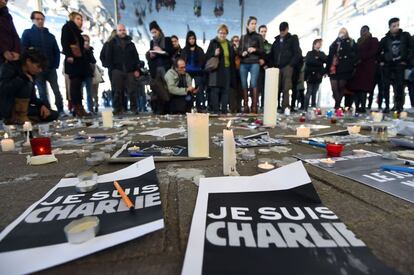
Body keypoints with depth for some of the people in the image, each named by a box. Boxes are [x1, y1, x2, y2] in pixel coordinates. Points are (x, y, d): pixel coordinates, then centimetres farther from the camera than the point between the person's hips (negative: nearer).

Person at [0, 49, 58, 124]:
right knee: (27, 84, -27)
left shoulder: (31, 75, 6)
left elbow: (32, 97, 7)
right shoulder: (9, 67, -11)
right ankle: (17, 117, -21)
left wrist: (42, 105, -12)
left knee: (53, 115, -4)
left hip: (21, 109, 6)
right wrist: (24, 78, -26)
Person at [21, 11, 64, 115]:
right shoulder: (27, 33, 7)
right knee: (42, 93, 0)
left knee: (56, 91, -5)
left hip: (51, 68, 2)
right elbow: (23, 49, 0)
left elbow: (57, 51, 11)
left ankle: (61, 111, 0)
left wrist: (56, 65, -3)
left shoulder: (50, 35, 15)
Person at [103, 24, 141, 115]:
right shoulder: (112, 43, 12)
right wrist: (112, 69, -3)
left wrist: (137, 69, 3)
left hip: (130, 71, 2)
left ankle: (134, 108, 4)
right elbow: (108, 57, 7)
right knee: (118, 91, -2)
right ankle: (118, 109, 4)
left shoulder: (131, 43, 19)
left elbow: (136, 57, 13)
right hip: (117, 71, -1)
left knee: (132, 91, -5)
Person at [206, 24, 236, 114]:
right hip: (216, 71, -4)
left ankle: (224, 111, 12)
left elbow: (232, 59, 21)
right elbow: (207, 56, 0)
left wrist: (232, 72, 14)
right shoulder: (213, 43, 4)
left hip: (227, 70, 5)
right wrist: (214, 54, -19)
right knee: (215, 91, -8)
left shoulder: (229, 44, 17)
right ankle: (215, 111, -2)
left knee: (225, 91, 5)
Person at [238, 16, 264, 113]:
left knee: (253, 84, -15)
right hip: (243, 63, 3)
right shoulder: (243, 37, 18)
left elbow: (262, 51, 7)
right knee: (244, 85, -1)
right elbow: (239, 51, 16)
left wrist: (255, 50, -11)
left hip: (254, 63, -3)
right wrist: (242, 53, -6)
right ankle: (245, 106, 4)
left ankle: (254, 107, -14)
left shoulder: (258, 37, 11)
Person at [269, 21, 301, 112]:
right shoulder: (276, 41, 22)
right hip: (277, 67, 4)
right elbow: (271, 55, 21)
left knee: (285, 89, -12)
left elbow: (298, 54, 2)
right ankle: (277, 106, 2)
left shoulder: (293, 39, 10)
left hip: (287, 67, -4)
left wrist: (290, 65, -8)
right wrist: (272, 65, 6)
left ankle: (285, 107, -11)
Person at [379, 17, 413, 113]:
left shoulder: (405, 36, 4)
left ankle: (399, 106, -3)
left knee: (399, 85, -8)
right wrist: (381, 61, 6)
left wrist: (406, 60, -5)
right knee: (386, 85, -3)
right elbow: (378, 51, 15)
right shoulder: (385, 39, 6)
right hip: (387, 65, 1)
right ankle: (387, 106, 2)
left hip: (400, 64, -1)